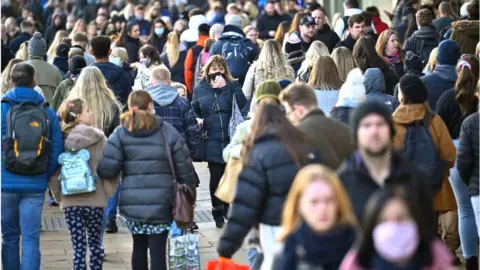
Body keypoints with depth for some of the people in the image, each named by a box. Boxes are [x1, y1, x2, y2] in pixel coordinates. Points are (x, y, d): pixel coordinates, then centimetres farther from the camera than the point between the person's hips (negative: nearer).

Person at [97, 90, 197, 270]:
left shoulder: (121, 134, 1)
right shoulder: (167, 131, -1)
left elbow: (107, 169, -7)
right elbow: (184, 169, 0)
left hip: (132, 203, 2)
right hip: (161, 204, -2)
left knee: (139, 246, 19)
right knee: (158, 250, -1)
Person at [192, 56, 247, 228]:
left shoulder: (233, 86, 4)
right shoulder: (199, 89, 9)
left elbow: (241, 104, -13)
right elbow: (193, 111, 19)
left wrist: (225, 88, -16)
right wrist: (198, 120, -2)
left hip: (232, 140, -1)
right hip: (212, 141, 1)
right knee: (216, 178, 4)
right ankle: (218, 213, 16)